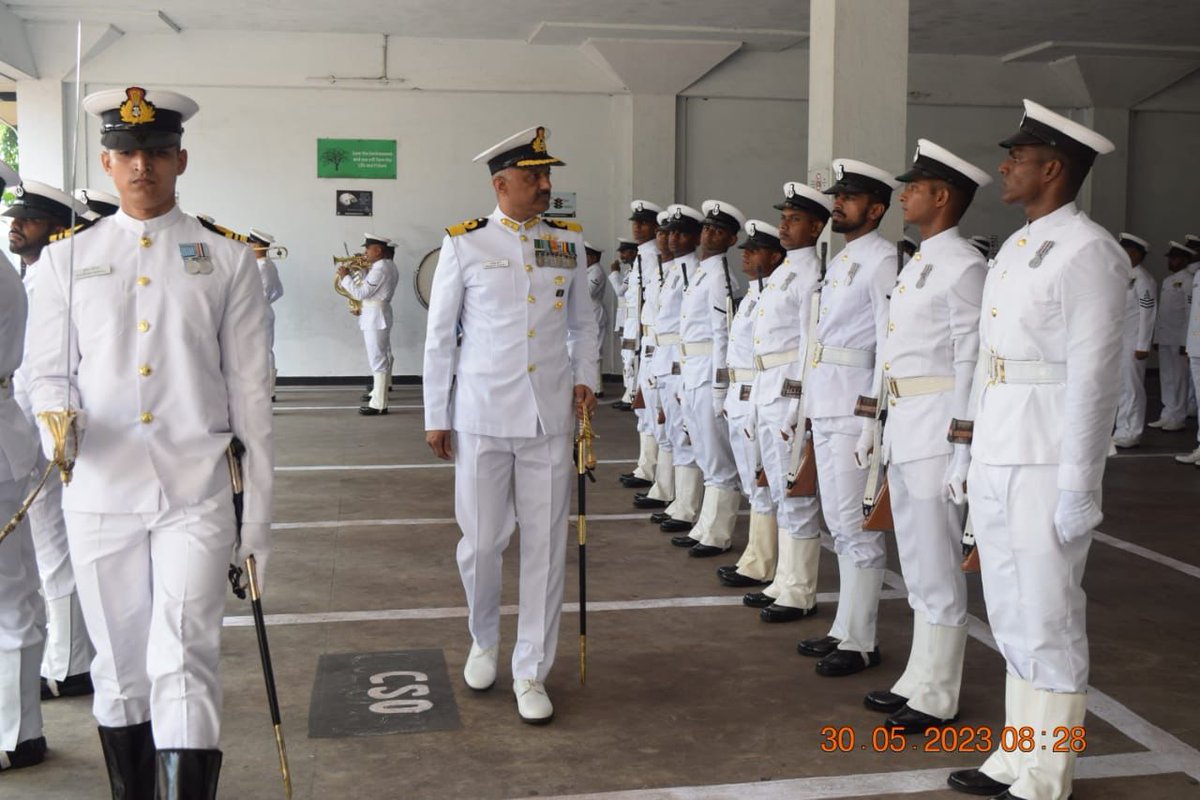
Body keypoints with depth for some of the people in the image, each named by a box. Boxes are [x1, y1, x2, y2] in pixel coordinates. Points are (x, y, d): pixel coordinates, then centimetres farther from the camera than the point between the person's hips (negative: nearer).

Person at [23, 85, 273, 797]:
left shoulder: (229, 262, 3)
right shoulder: (65, 261, 8)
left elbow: (250, 391, 2)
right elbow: (47, 372, 11)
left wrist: (258, 516, 0)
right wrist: (57, 421, -15)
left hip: (197, 497, -2)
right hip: (100, 497, 2)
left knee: (184, 670, -10)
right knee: (120, 672, 13)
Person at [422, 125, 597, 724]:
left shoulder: (567, 242, 7)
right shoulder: (464, 244, -1)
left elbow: (583, 323, 18)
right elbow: (439, 336, 3)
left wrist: (584, 379, 2)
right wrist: (436, 417, 3)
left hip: (551, 416, 2)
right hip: (483, 416, -2)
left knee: (546, 546, 4)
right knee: (480, 543, 5)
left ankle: (531, 671, 18)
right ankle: (483, 642, 34)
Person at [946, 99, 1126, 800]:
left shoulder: (1086, 251, -11)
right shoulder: (1014, 249, 15)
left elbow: (1094, 375, -15)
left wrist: (1079, 485, -16)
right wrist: (976, 451, 17)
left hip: (1046, 462, -9)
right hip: (995, 456, 9)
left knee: (1049, 621, 1)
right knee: (1010, 615, 15)